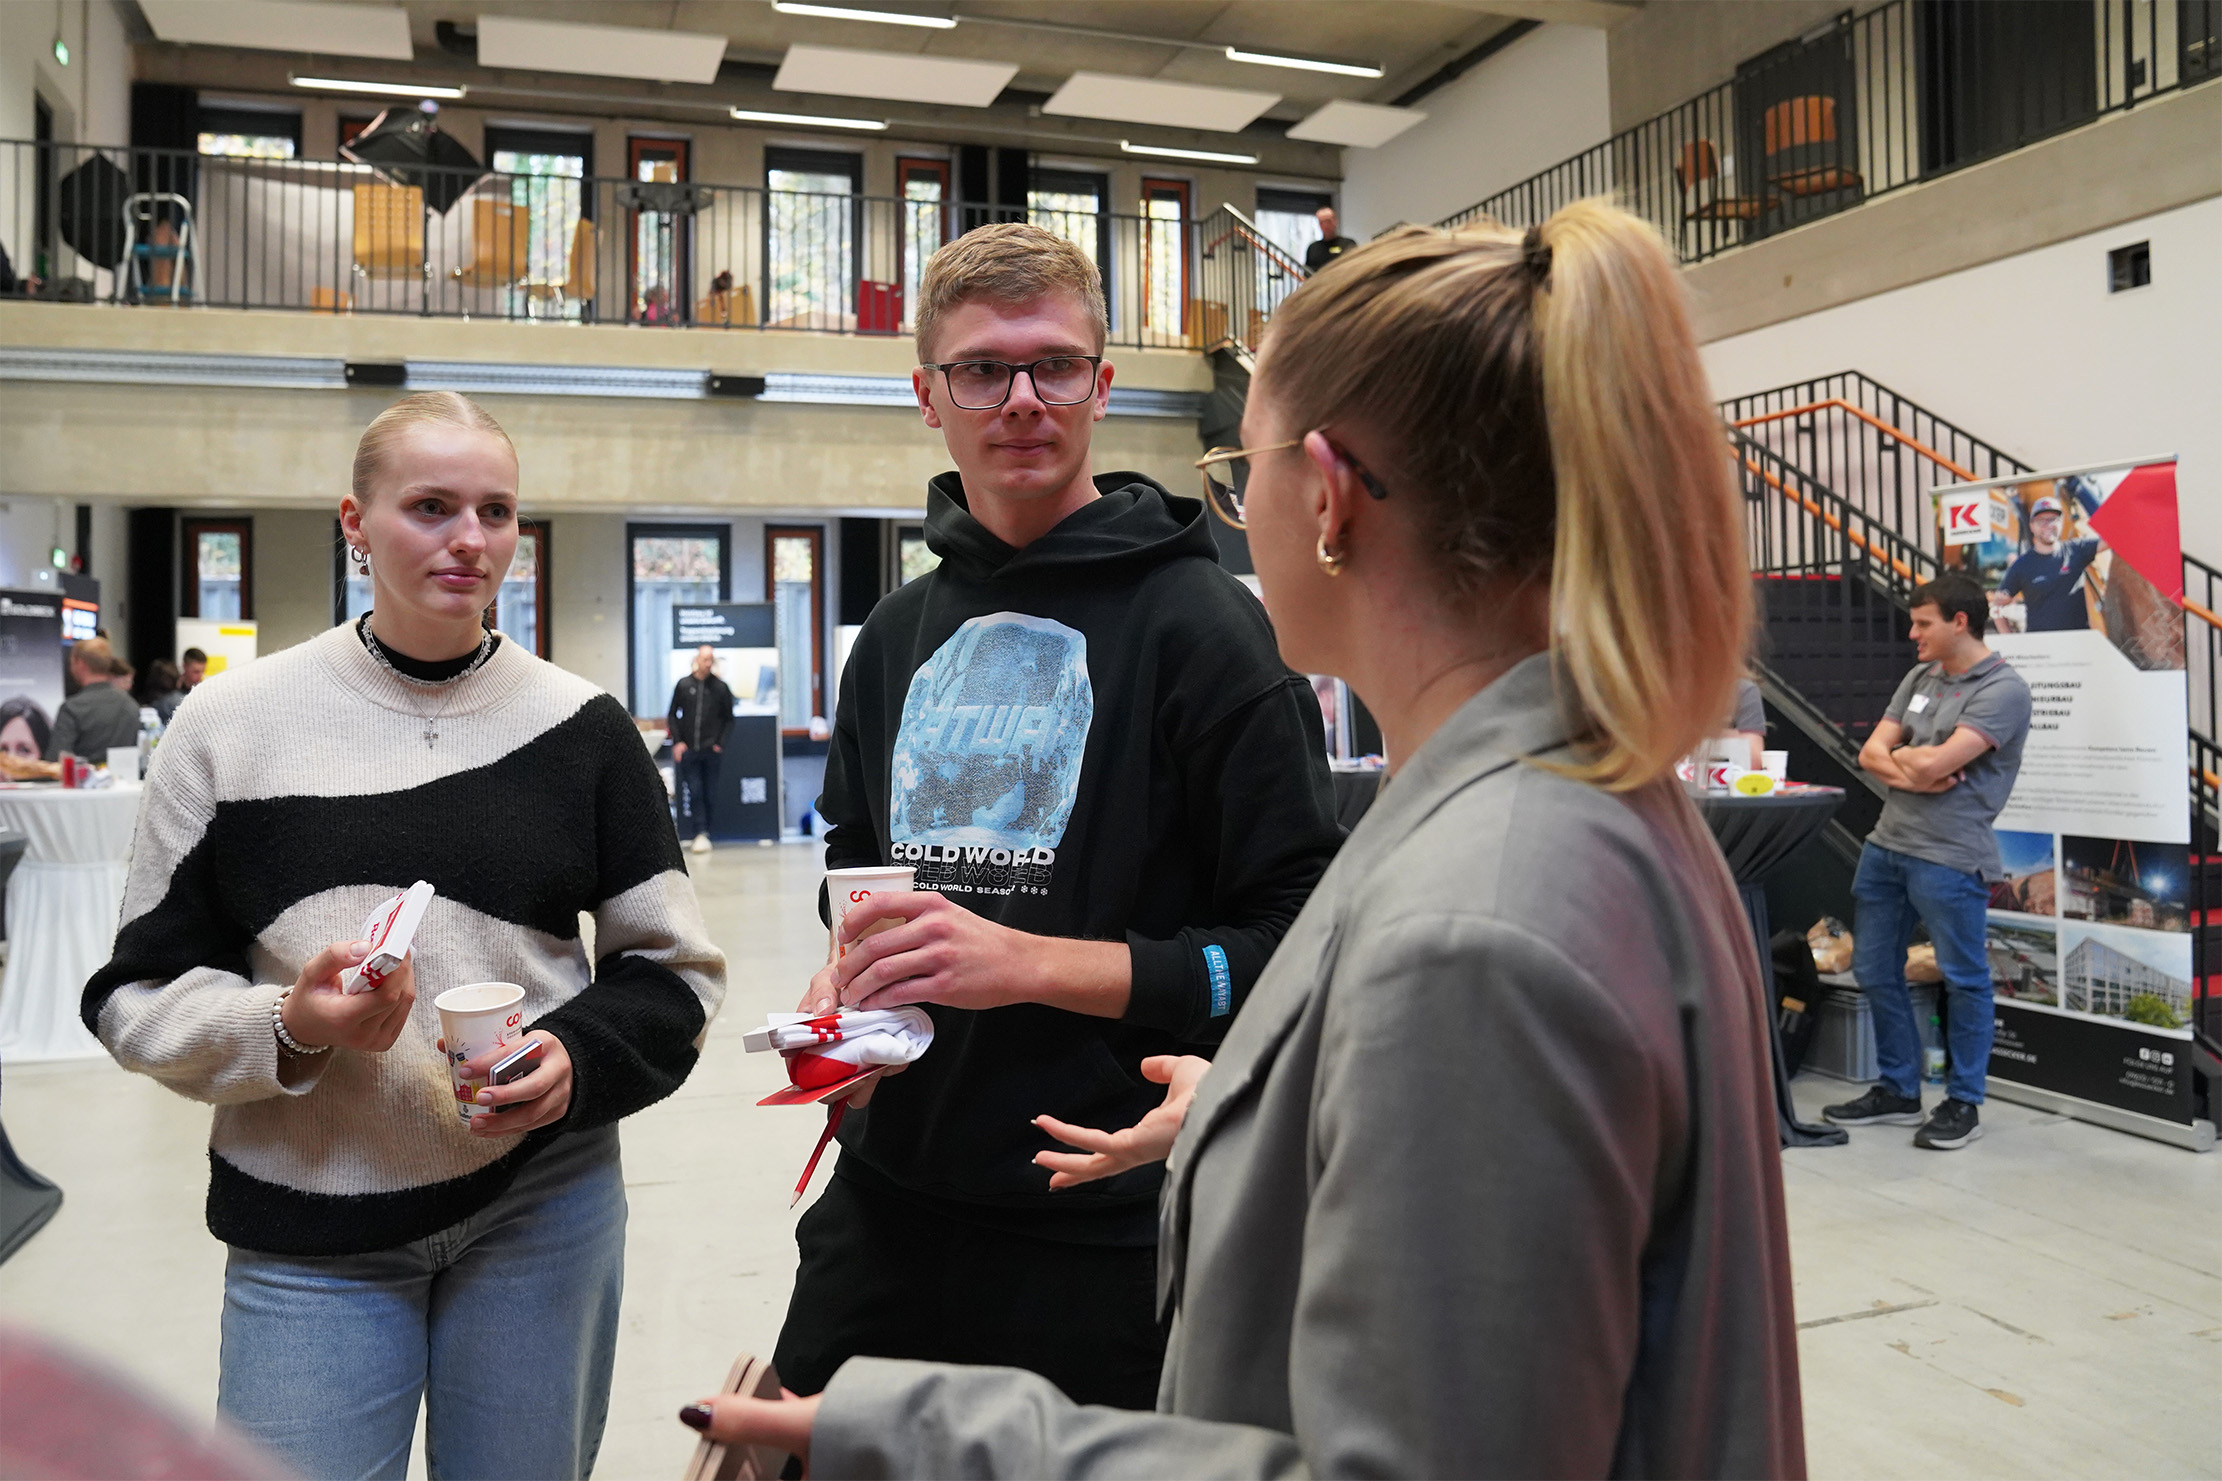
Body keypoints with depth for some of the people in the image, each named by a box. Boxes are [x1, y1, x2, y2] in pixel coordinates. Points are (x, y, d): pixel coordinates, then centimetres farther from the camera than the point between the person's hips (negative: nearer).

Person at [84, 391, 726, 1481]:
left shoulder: (577, 725, 0)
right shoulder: (234, 724, -2)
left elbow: (672, 970, 4)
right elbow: (138, 993, 1)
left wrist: (580, 1057, -15)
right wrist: (287, 1026, -18)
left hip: (543, 1211, 1)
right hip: (308, 1235, -1)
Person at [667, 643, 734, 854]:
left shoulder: (720, 687, 5)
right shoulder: (683, 685, 6)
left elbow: (728, 719, 10)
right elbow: (672, 716, 10)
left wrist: (720, 743, -1)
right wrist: (677, 741, -1)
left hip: (711, 750, 0)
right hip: (688, 750, 0)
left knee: (710, 793, 2)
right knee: (694, 792, -5)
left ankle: (704, 832, 12)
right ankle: (700, 833, -7)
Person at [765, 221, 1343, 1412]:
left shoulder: (1200, 622, -11)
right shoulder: (900, 633, 10)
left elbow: (1302, 939, -15)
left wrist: (1035, 964, -21)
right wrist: (844, 982, 3)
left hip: (1106, 1237, -5)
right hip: (887, 1209, 6)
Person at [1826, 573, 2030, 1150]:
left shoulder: (2002, 689, -10)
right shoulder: (1919, 678, 13)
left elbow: (1937, 761, -20)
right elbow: (1871, 752, 9)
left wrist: (1898, 755, -1)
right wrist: (1912, 775, -11)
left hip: (1949, 857, -8)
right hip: (1886, 843, 8)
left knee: (1964, 980, 5)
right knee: (1875, 972, 13)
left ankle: (1963, 1104, 19)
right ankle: (1897, 1092, 27)